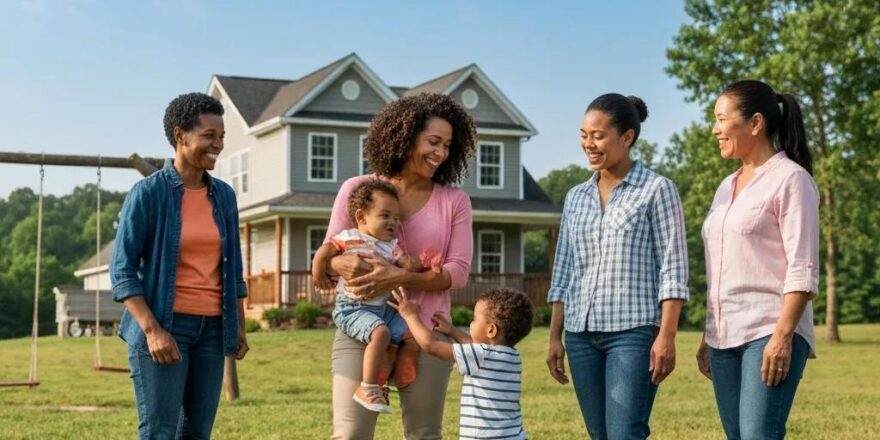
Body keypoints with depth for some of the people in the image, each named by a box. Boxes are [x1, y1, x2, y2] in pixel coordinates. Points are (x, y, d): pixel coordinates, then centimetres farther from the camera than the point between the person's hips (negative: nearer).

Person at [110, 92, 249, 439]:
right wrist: (152, 330, -17)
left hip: (212, 328, 6)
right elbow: (122, 270, -9)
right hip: (163, 325, -5)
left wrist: (240, 326, 13)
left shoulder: (223, 196, 10)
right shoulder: (148, 193, -7)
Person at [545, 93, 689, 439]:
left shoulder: (657, 189, -1)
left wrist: (666, 335, -13)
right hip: (581, 334, 5)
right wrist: (554, 336, 11)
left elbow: (672, 268, -5)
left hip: (634, 331, -5)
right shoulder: (576, 198, 14)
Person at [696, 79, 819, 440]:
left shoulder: (790, 179, -4)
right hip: (725, 335, 8)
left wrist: (783, 336, -20)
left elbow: (802, 270, -11)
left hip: (770, 331, -7)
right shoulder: (727, 186, 18)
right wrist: (708, 336, 17)